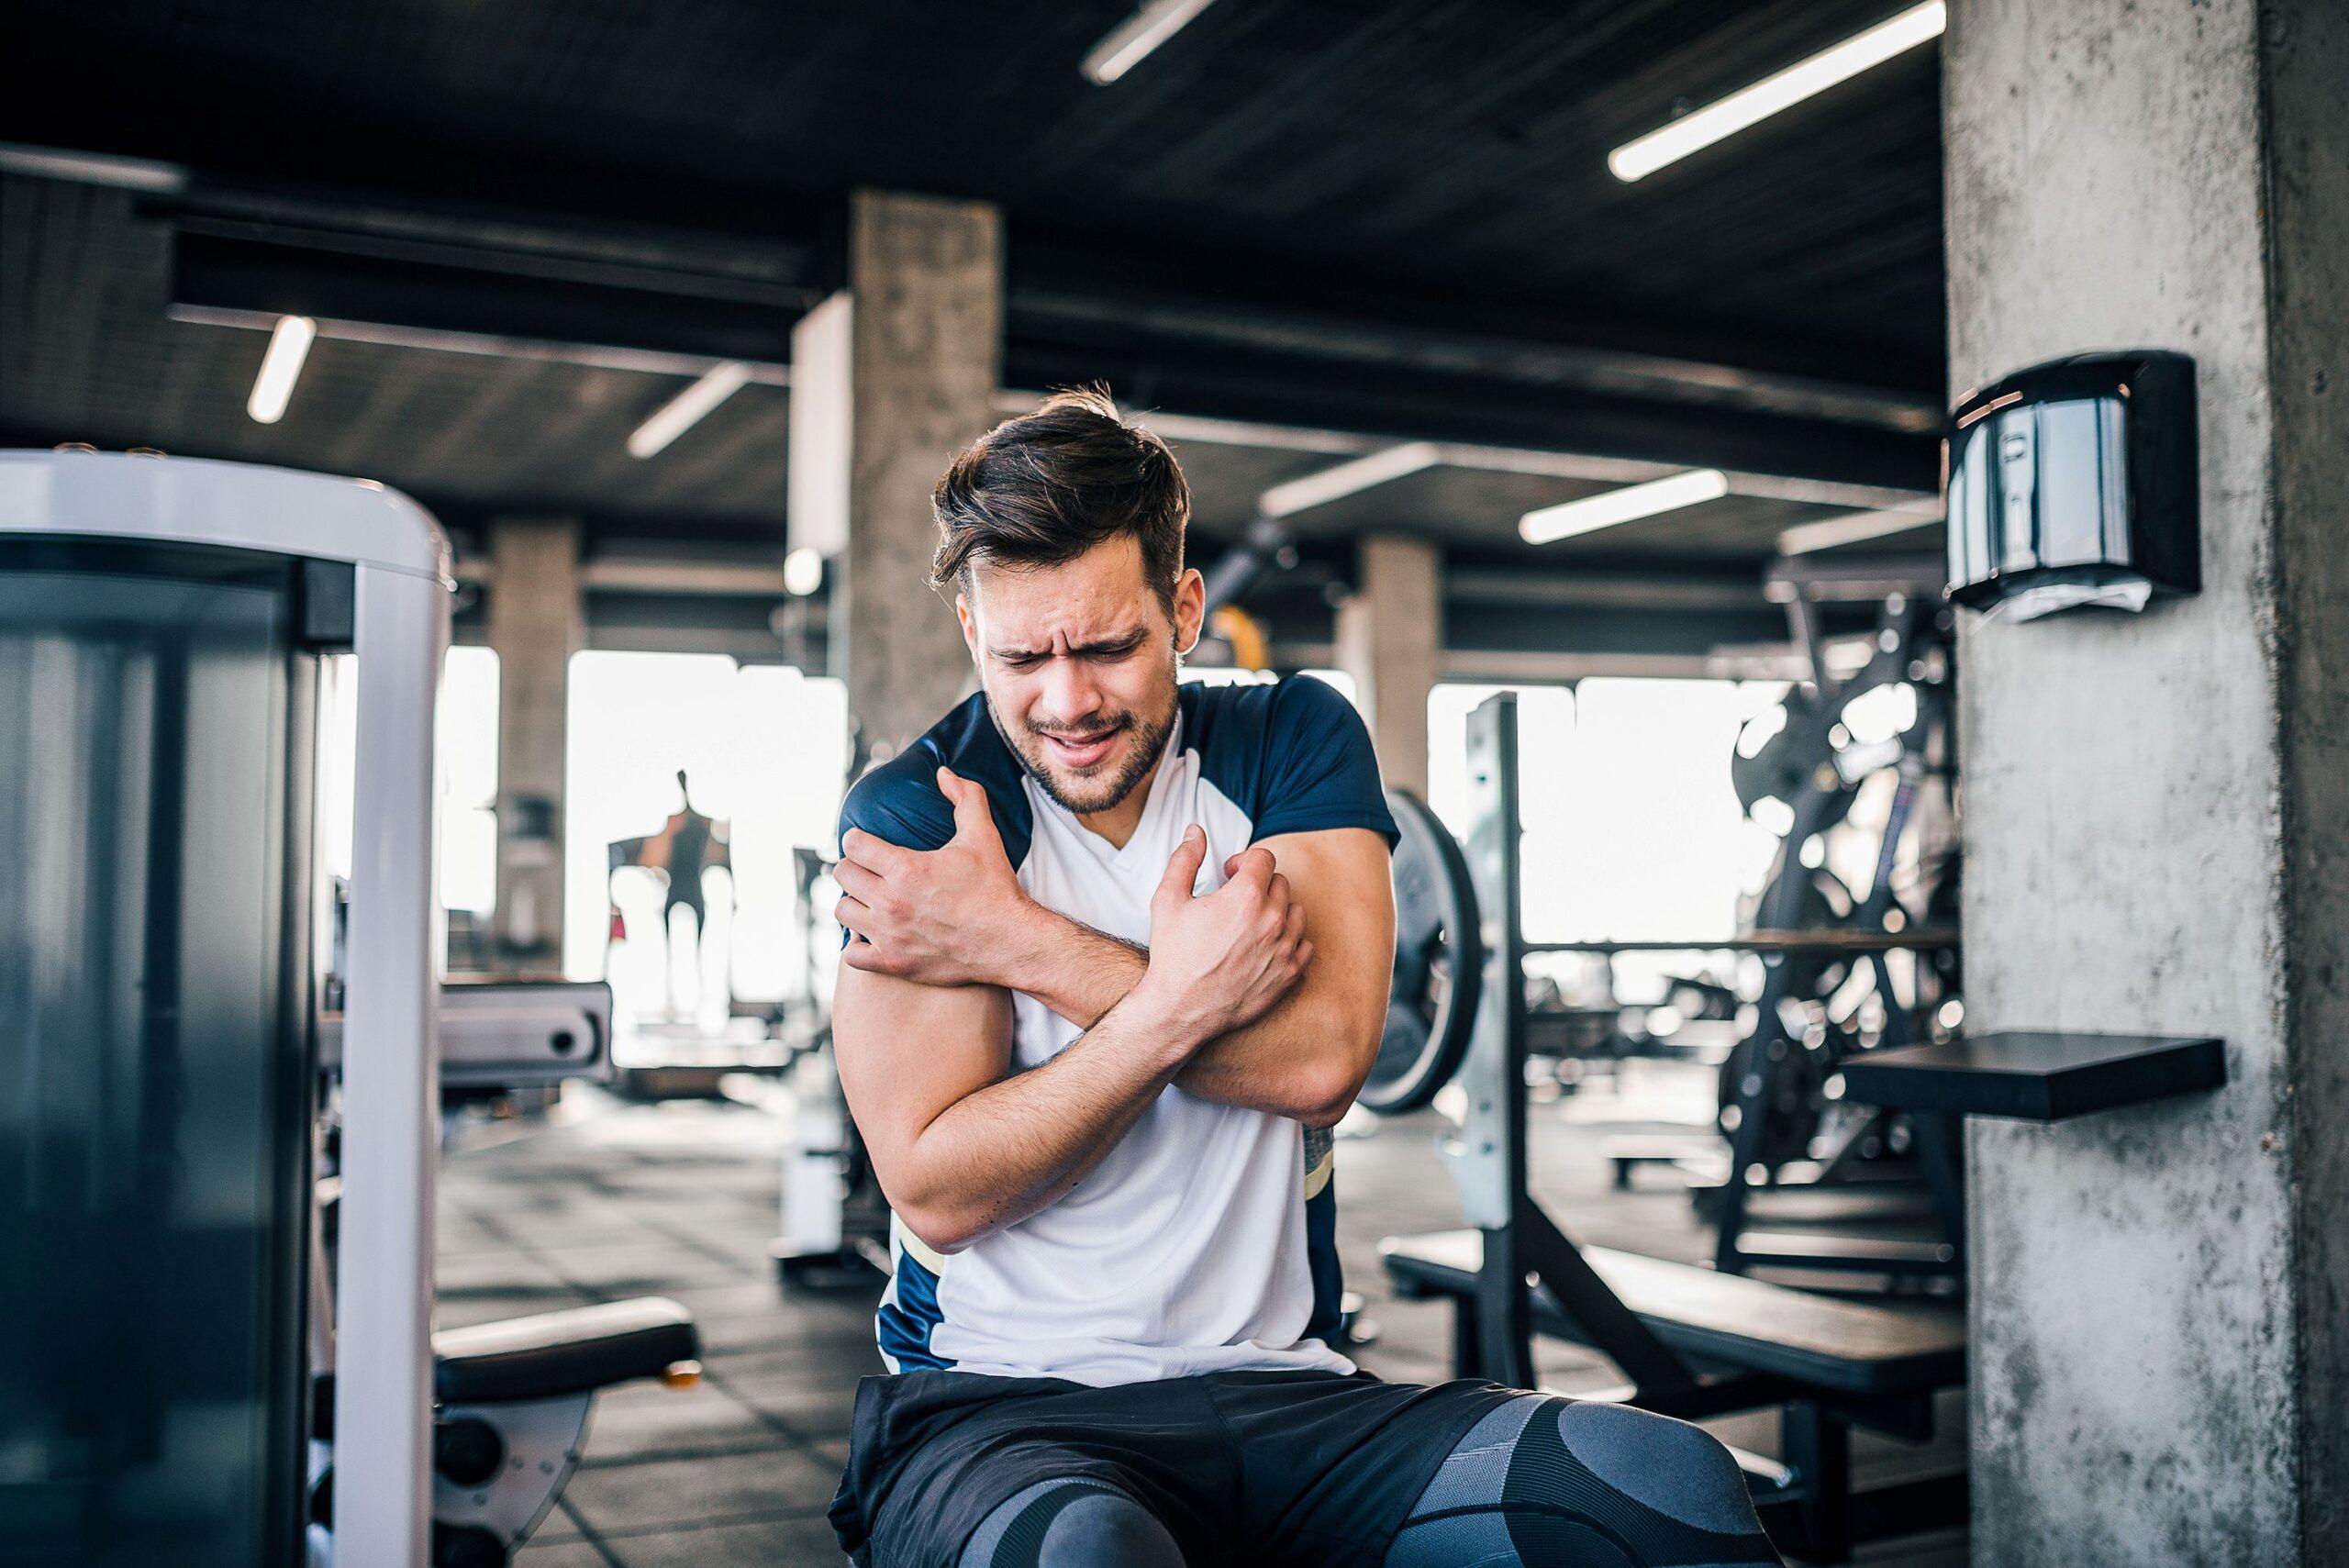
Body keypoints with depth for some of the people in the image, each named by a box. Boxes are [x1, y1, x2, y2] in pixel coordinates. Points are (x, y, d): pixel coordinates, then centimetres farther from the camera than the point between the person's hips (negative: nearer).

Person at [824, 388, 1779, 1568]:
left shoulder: (1295, 740, 6)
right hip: (997, 1402, -3)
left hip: (1278, 1388, 3)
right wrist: (1183, 996, -18)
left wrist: (1015, 942, -12)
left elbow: (1320, 1059, -11)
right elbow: (939, 1190, -11)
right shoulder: (912, 817, -3)